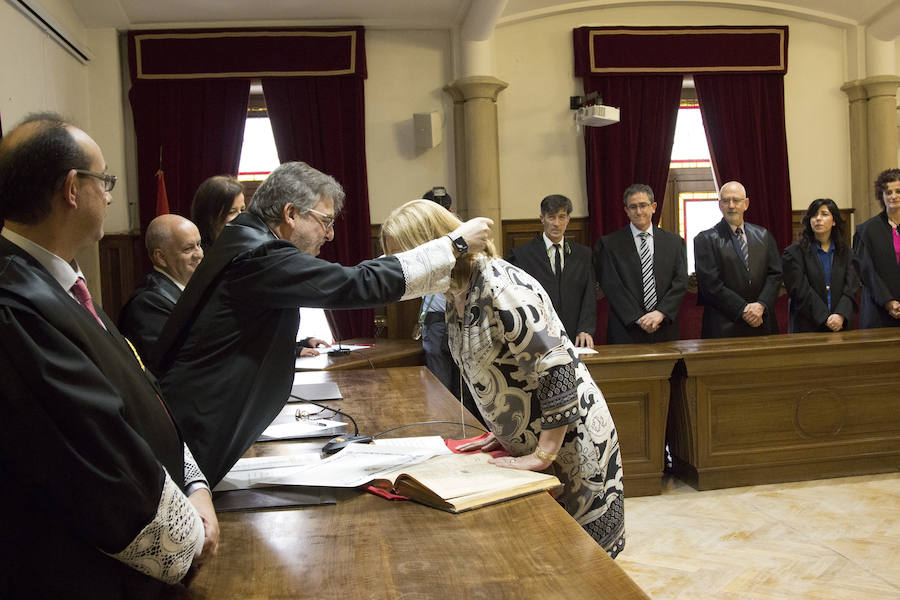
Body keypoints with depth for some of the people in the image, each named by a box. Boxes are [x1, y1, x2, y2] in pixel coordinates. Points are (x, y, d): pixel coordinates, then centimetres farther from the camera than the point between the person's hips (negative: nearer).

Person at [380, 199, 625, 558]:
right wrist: (502, 432, 10)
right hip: (522, 442, 9)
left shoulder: (499, 286, -24)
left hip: (568, 441, -9)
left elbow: (558, 366, -27)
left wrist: (543, 454, -23)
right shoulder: (457, 295, 5)